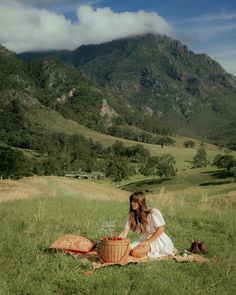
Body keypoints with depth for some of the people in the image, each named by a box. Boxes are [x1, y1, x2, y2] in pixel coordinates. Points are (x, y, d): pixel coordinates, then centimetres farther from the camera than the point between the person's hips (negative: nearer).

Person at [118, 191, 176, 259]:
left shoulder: (153, 212, -14)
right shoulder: (132, 215, 3)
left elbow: (160, 229, -14)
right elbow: (124, 233, -2)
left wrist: (148, 241, -22)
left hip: (156, 239, -7)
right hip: (144, 239, 7)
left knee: (135, 252, -28)